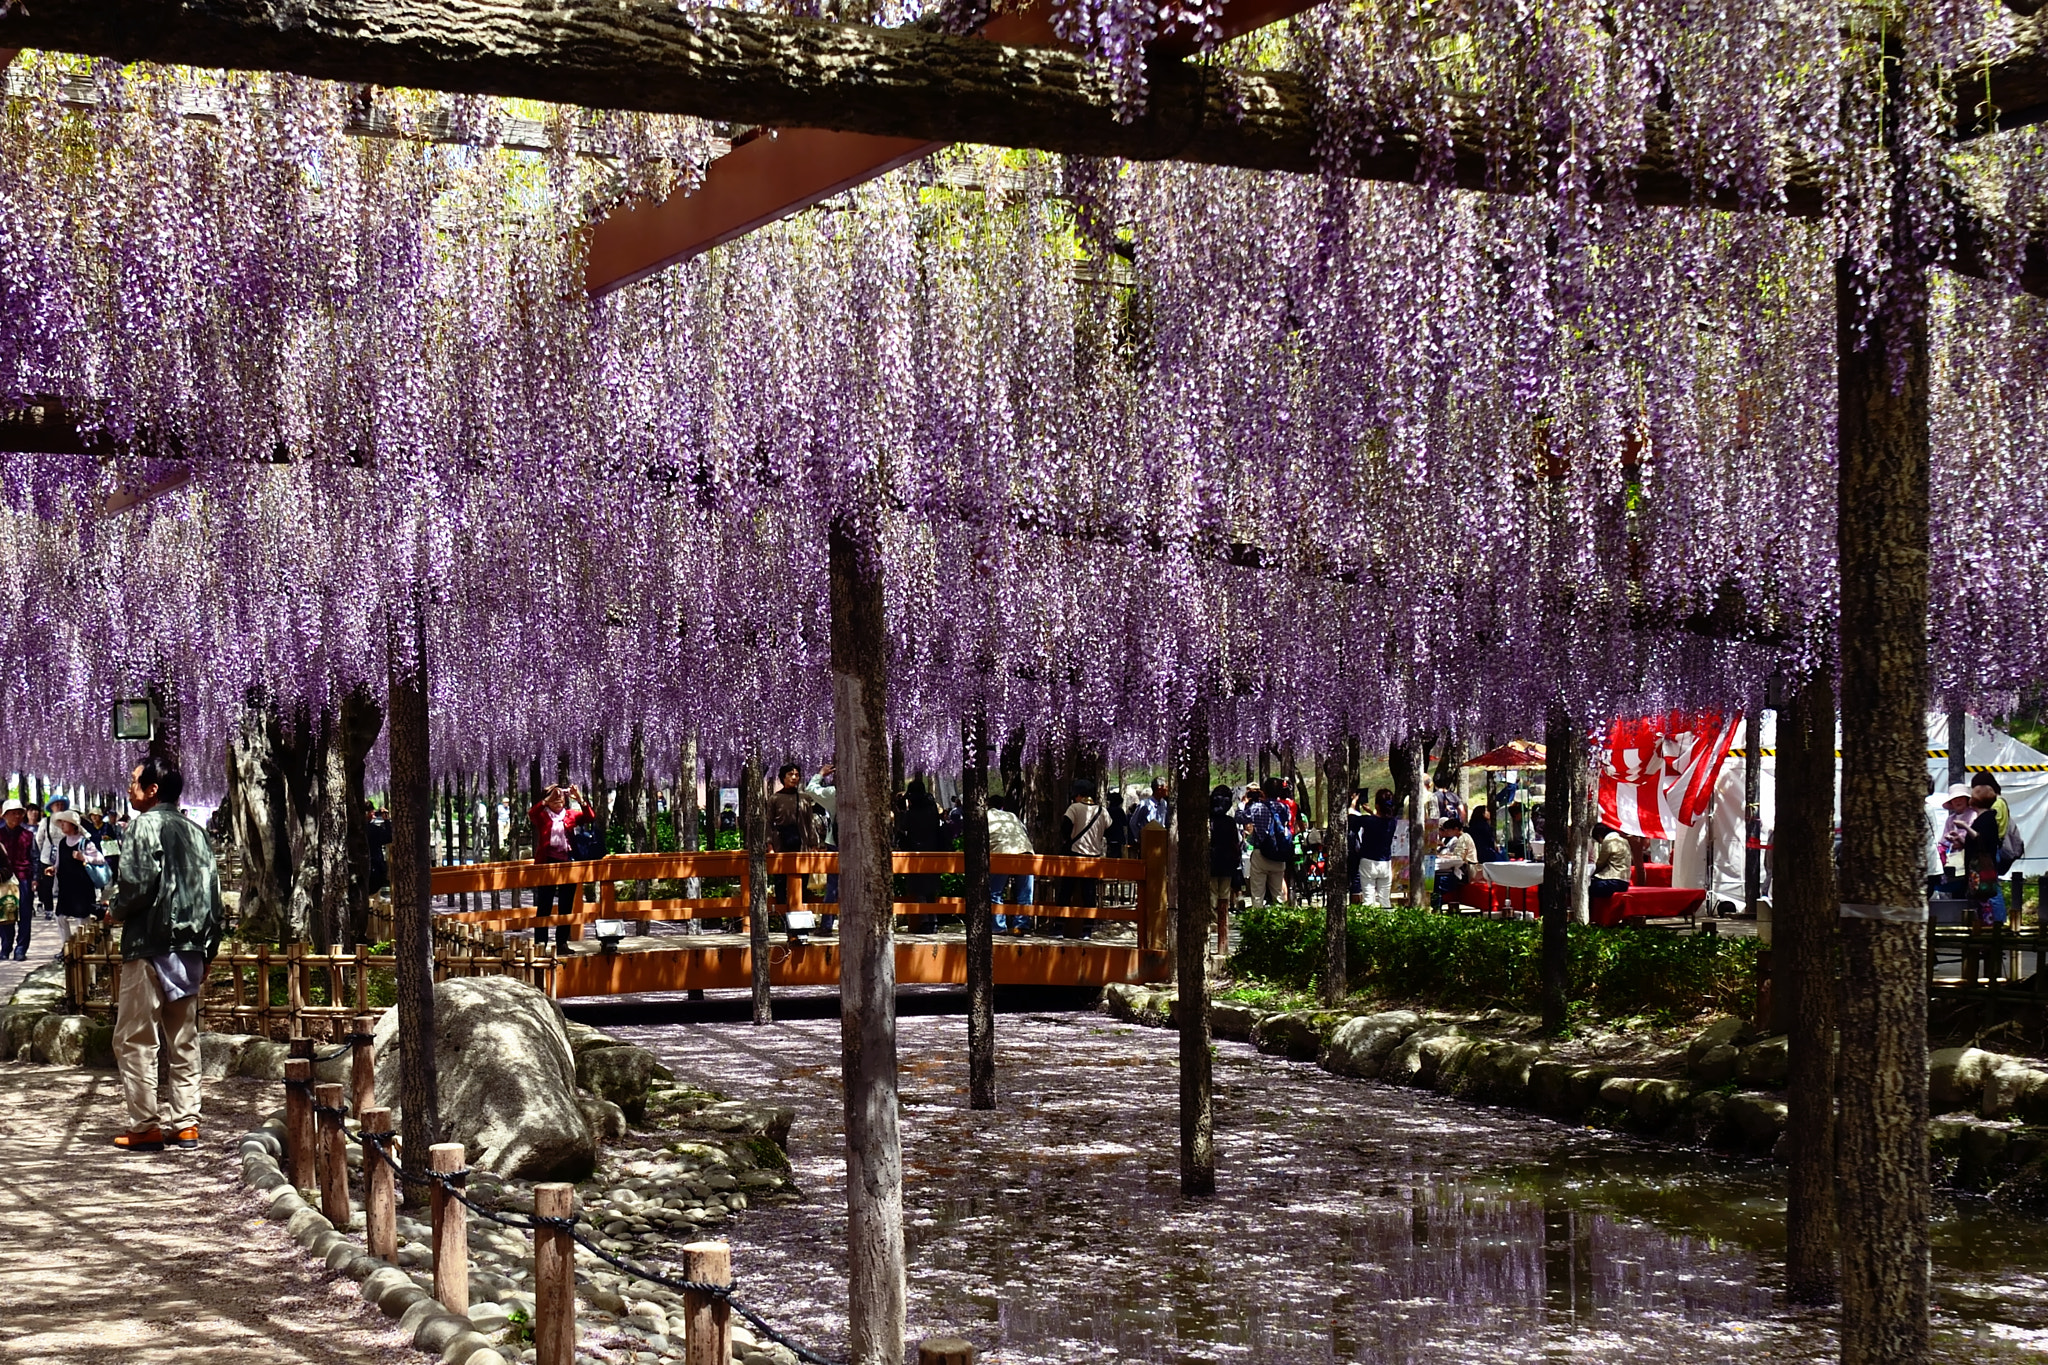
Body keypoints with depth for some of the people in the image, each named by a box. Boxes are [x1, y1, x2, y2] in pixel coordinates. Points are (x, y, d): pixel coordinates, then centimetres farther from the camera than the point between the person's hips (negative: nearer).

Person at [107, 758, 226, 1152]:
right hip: (190, 948, 7)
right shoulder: (194, 831, 13)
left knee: (134, 1039, -1)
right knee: (184, 1041, 11)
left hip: (150, 946, -7)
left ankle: (146, 1127, -3)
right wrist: (206, 951, 17)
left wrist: (116, 912, 2)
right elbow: (213, 895, 12)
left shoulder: (146, 825, -7)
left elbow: (139, 883, -18)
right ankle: (186, 1123, 10)